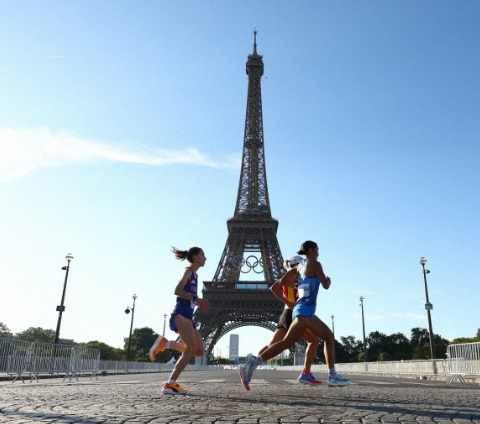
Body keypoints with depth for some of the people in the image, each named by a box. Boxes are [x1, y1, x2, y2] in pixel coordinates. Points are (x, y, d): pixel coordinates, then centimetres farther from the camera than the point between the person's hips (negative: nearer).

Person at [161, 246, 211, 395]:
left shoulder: (195, 275, 24)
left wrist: (200, 303, 13)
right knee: (191, 348, -18)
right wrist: (196, 299, -20)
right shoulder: (188, 271, -3)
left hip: (188, 315, 9)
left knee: (200, 350, 3)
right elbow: (177, 290, -17)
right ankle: (170, 385, -17)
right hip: (181, 313, -9)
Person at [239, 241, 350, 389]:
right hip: (305, 309, -10)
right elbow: (325, 286, -3)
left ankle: (333, 376, 15)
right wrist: (329, 280, 20)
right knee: (287, 342, -18)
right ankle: (254, 362, -26)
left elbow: (282, 280, 12)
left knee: (329, 336, 17)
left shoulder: (299, 265, 17)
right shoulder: (315, 264, -4)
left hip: (306, 311, 10)